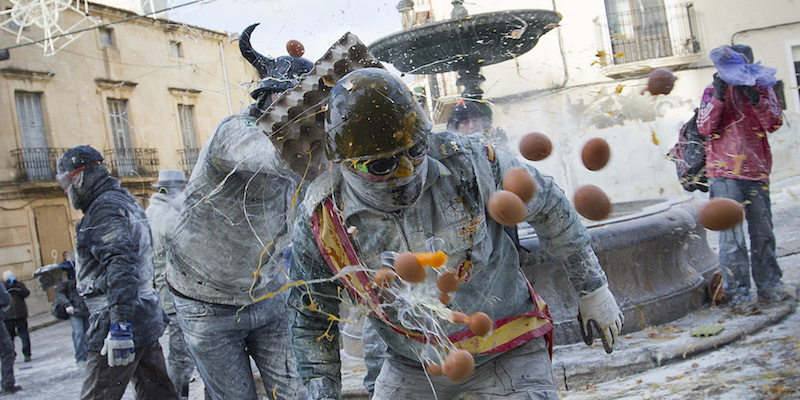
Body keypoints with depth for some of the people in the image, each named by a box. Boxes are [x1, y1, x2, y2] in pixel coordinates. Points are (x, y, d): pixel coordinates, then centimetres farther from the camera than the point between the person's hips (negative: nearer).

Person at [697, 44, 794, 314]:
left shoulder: (762, 87, 10)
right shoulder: (714, 90, 5)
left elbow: (774, 123, -4)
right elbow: (705, 128, -6)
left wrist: (755, 97, -17)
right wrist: (718, 97, -16)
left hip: (756, 172, 3)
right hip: (725, 174, -3)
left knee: (763, 232, 7)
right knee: (732, 236, -7)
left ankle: (769, 286, 21)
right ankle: (738, 294, -3)